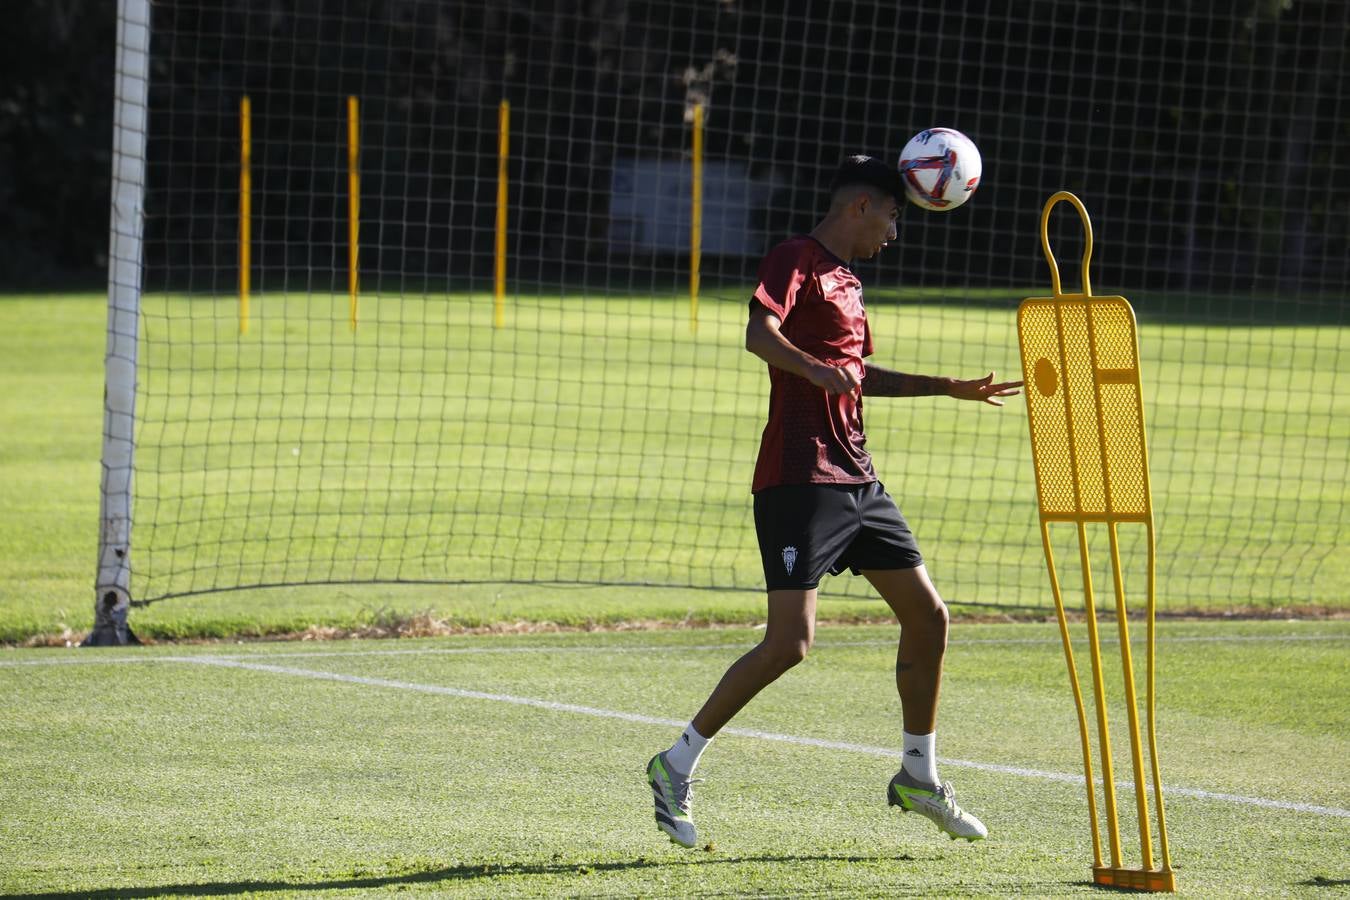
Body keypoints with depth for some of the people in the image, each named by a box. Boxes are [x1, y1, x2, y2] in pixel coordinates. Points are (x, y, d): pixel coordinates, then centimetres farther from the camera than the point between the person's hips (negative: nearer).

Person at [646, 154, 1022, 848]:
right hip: (799, 476, -9)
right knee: (790, 641, -15)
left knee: (927, 615, 10)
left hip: (856, 479, 9)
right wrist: (816, 370, -43)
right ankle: (677, 766, -4)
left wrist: (951, 389, 35)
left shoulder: (846, 281, 20)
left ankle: (918, 777, 24)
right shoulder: (796, 260, -7)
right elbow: (759, 334, -25)